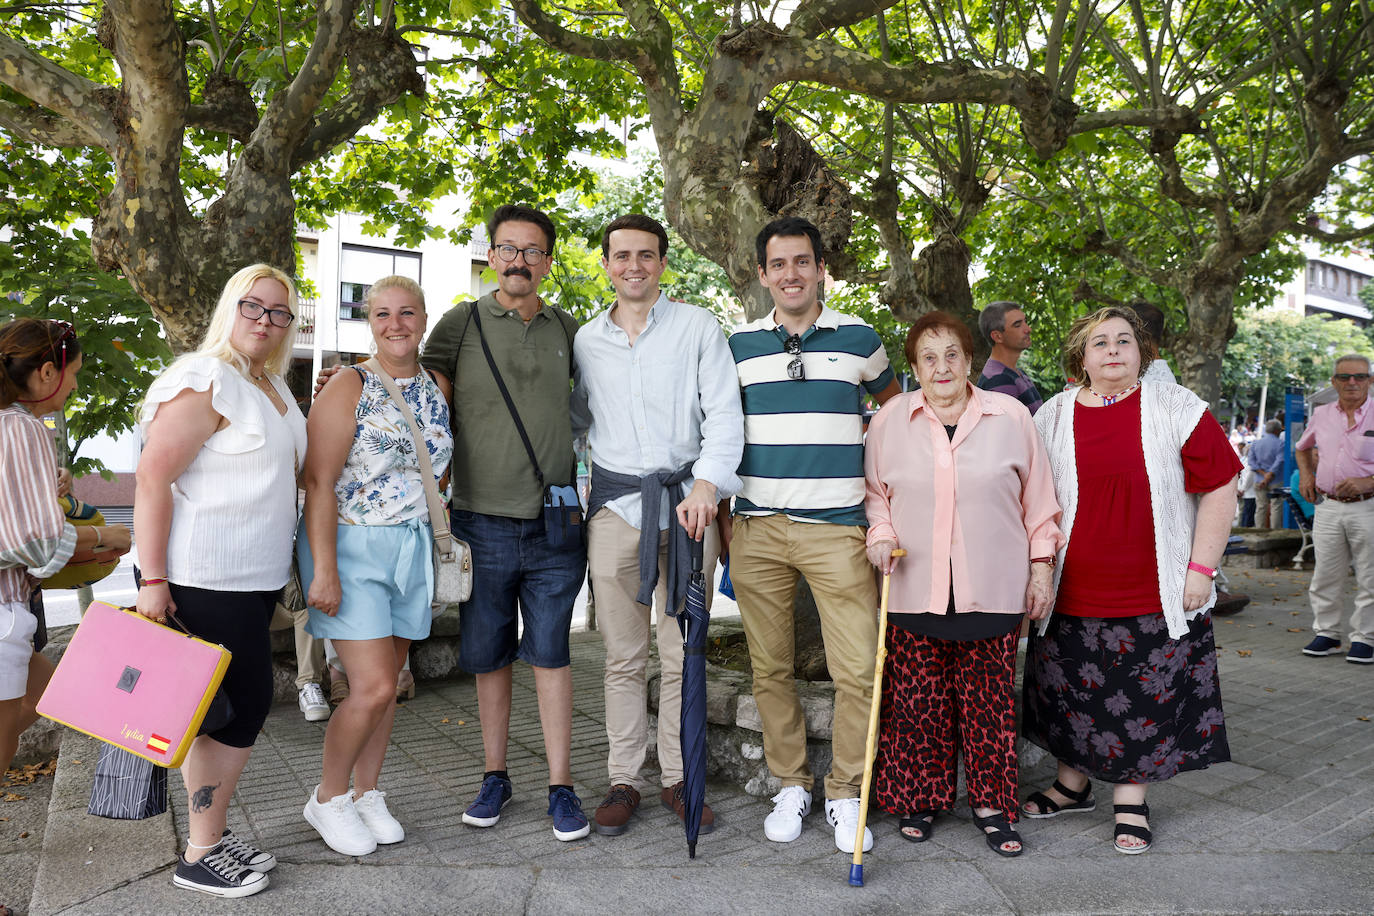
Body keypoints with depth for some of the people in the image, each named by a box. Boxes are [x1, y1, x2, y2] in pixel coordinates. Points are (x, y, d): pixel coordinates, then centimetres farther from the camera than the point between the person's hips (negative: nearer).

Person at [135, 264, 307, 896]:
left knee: (234, 708, 13)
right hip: (205, 580, -9)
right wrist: (152, 580, -20)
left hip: (256, 577, 9)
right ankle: (200, 856, 12)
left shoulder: (275, 388, 16)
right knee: (244, 703, -4)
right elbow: (152, 479, -17)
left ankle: (210, 836, 27)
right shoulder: (205, 381, -12)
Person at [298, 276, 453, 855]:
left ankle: (367, 794, 27)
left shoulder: (436, 391, 9)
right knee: (373, 687, -9)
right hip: (350, 547, -5)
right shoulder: (349, 387, -8)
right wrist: (323, 569, -19)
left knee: (387, 682, 11)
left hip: (412, 550, 6)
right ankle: (328, 798, 14)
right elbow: (319, 484, -13)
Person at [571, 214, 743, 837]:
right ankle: (623, 780, 17)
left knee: (682, 654, 4)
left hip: (687, 502, -2)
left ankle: (678, 778, 17)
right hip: (616, 504, 2)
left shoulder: (697, 326, 5)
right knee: (623, 656, 5)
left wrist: (707, 484, -16)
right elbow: (575, 419, 23)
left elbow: (724, 412, -3)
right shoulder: (586, 340, 13)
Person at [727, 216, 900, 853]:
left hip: (836, 526, -1)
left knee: (858, 669, -4)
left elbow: (894, 404, 24)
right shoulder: (740, 344, 10)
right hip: (757, 529, 2)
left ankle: (845, 794, 14)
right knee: (769, 668, 7)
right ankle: (790, 786, 23)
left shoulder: (858, 338, 6)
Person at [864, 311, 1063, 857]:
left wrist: (1041, 567, 7)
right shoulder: (890, 420, 3)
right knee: (916, 700, 4)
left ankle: (991, 806, 23)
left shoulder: (1010, 416, 2)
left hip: (993, 589, 0)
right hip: (915, 589, 0)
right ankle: (919, 801, 24)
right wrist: (881, 533, -4)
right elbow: (874, 491, 13)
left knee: (989, 702, 5)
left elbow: (1038, 500, 9)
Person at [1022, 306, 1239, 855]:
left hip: (1157, 593, -2)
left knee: (1145, 696, 5)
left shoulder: (1176, 408, -1)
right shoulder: (1052, 418, 4)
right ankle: (1073, 786, 31)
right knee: (1072, 688, 11)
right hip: (1074, 592, 2)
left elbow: (1219, 488, -1)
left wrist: (1201, 568, -6)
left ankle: (1131, 801, 22)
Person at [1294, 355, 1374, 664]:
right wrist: (1305, 474, 15)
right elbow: (1303, 447, 30)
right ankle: (1326, 633, 18)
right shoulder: (1321, 415, 10)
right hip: (1327, 507, 4)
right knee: (1324, 575, 7)